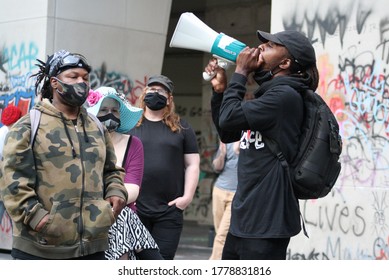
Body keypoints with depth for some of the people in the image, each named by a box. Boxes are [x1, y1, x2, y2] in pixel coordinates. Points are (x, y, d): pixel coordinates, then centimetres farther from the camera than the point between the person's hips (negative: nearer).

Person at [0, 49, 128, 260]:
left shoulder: (97, 128, 17)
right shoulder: (29, 125, -2)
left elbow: (111, 170, 26)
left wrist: (116, 192, 5)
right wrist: (33, 215, -19)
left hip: (91, 244, 6)